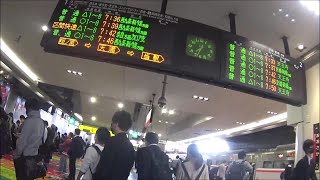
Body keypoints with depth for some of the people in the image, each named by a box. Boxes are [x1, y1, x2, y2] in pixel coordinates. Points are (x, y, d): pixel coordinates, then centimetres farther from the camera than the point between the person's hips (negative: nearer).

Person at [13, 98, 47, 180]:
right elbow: (42, 140, 7)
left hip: (24, 156, -7)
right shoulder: (42, 122, 4)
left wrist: (16, 154, -5)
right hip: (34, 155, 7)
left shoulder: (29, 121, -17)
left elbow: (22, 140, -16)